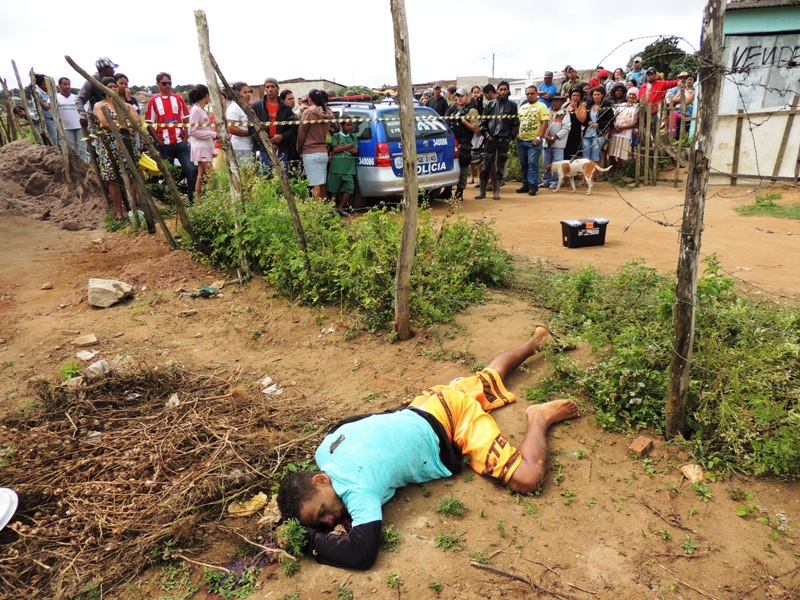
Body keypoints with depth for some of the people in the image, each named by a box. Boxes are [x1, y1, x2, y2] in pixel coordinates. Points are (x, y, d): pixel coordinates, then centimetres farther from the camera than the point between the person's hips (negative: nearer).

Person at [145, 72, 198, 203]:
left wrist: (186, 138, -3)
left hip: (181, 143, 1)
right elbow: (149, 124, 0)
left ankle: (193, 199, -1)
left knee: (191, 170, -10)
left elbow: (186, 120, 9)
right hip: (164, 145, -1)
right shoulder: (153, 101, 2)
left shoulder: (178, 99, 8)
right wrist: (160, 142, -8)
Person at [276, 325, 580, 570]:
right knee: (492, 375, 32)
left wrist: (310, 538, -26)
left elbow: (363, 553, -40)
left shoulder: (358, 488, -33)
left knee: (528, 479, -14)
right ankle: (535, 342, 55)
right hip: (430, 404, 8)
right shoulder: (325, 449, -10)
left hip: (452, 418, -8)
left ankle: (540, 418, 11)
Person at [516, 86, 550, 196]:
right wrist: (517, 134, 5)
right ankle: (526, 184, 19)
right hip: (521, 141, 6)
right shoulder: (522, 107, 17)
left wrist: (539, 138, -17)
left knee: (533, 164, -9)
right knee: (523, 164, 9)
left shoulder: (541, 106, -1)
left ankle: (533, 186, -5)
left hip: (534, 141, -6)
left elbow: (545, 123, -8)